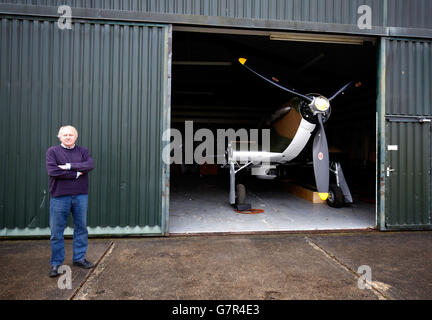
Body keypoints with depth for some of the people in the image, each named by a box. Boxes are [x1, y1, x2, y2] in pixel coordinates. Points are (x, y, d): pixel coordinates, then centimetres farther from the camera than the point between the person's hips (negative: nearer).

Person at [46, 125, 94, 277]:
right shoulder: (52, 151, 2)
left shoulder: (83, 151, 9)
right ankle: (56, 263, 18)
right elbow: (52, 171, -13)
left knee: (81, 228, 10)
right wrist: (76, 174, -11)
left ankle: (79, 258, 24)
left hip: (81, 196, 3)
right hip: (59, 197, -2)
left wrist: (69, 166, -17)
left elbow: (90, 165, -10)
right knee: (56, 232, 4)